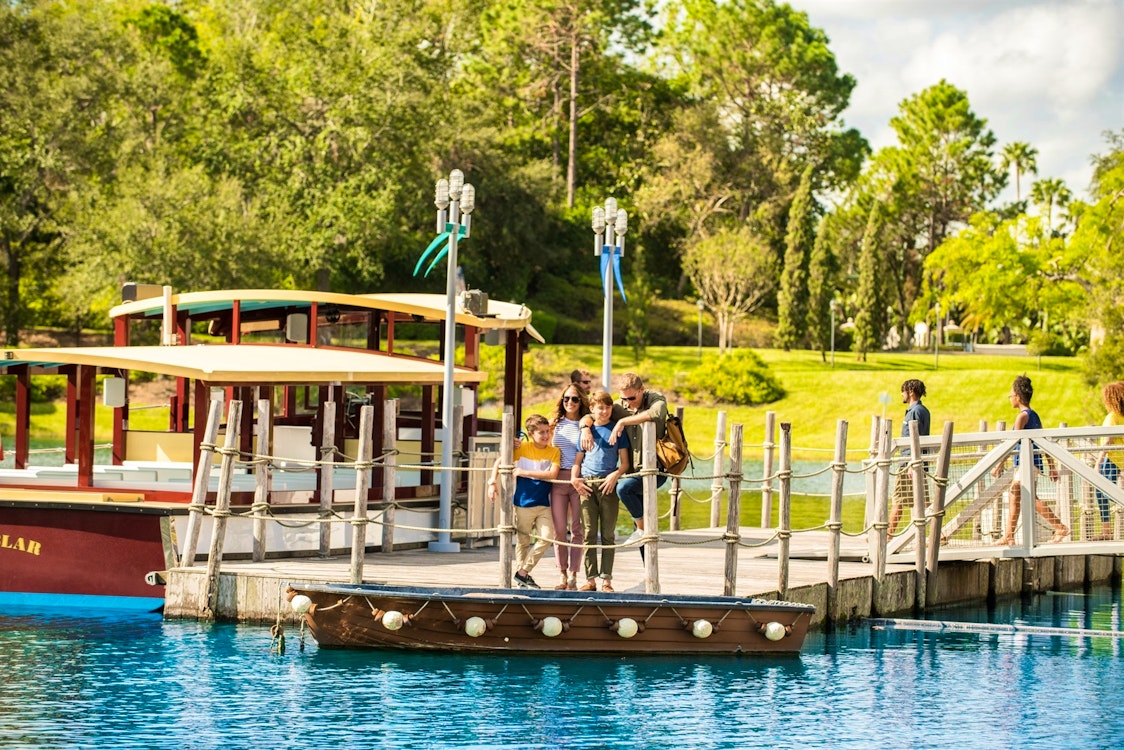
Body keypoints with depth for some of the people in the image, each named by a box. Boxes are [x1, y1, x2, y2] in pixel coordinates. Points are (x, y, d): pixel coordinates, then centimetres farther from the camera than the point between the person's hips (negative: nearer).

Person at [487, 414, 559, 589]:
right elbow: (499, 462, 4)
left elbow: (552, 474, -12)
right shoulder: (522, 448, 0)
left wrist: (525, 472, -14)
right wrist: (492, 482, -9)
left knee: (547, 538, -11)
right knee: (523, 542, 5)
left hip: (544, 505, 1)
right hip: (523, 503, -1)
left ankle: (523, 573, 1)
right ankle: (521, 575, 17)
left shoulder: (554, 452, 2)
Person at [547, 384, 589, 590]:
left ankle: (573, 576, 2)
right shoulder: (555, 423, 13)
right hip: (557, 479, 3)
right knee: (559, 529, 2)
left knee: (577, 529, -1)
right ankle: (563, 575, 9)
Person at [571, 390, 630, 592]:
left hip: (608, 484, -2)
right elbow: (577, 460, 16)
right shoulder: (586, 431, 15)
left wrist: (615, 475, -15)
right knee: (588, 534, 0)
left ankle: (606, 579, 2)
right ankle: (590, 579, 3)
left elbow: (625, 461, 4)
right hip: (587, 484, 2)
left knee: (608, 535, 0)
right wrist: (574, 478, -2)